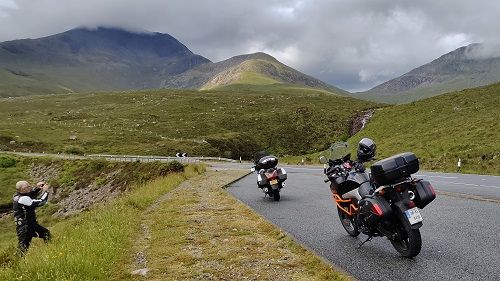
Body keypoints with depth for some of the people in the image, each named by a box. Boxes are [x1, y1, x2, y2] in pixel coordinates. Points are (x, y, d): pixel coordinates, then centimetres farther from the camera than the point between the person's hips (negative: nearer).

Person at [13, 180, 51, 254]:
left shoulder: (17, 196, 2)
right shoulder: (23, 199, -26)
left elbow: (30, 195, 22)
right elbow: (40, 202, -24)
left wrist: (37, 188, 5)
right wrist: (45, 191, -11)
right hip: (24, 228, -10)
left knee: (46, 233, 18)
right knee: (24, 247, 0)